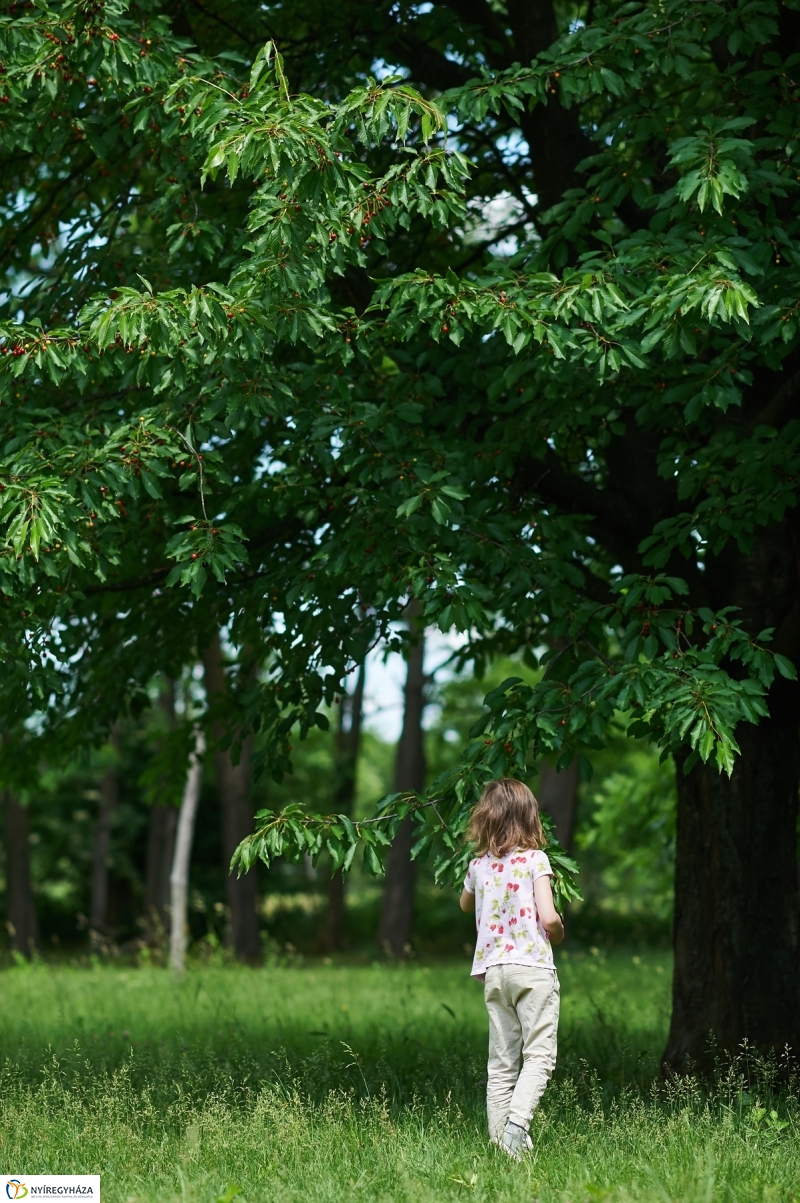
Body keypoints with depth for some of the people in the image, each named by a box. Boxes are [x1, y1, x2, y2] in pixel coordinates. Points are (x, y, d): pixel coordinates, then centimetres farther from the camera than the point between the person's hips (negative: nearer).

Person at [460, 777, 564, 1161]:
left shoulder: (478, 866, 9)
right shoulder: (534, 860, -6)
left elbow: (465, 904, 31)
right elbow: (549, 917, -14)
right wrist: (557, 934, 7)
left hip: (493, 968, 5)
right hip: (532, 966, -5)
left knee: (501, 1062, 9)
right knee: (539, 1054, -6)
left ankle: (499, 1136, 6)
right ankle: (518, 1119, -26)